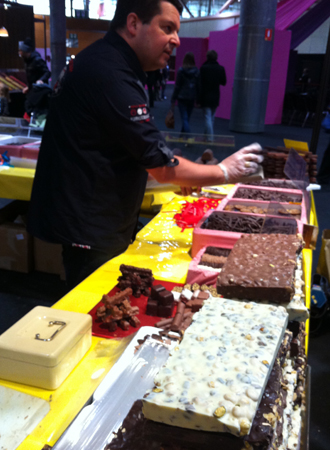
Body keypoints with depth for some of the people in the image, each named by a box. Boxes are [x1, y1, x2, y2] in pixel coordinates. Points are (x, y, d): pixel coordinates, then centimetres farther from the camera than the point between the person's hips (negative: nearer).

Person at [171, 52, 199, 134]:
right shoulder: (197, 71, -1)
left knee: (184, 118, -3)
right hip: (192, 98, 4)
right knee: (187, 118, 16)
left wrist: (173, 99, -1)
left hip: (182, 97, -3)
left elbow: (177, 86, -6)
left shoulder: (181, 70, -8)